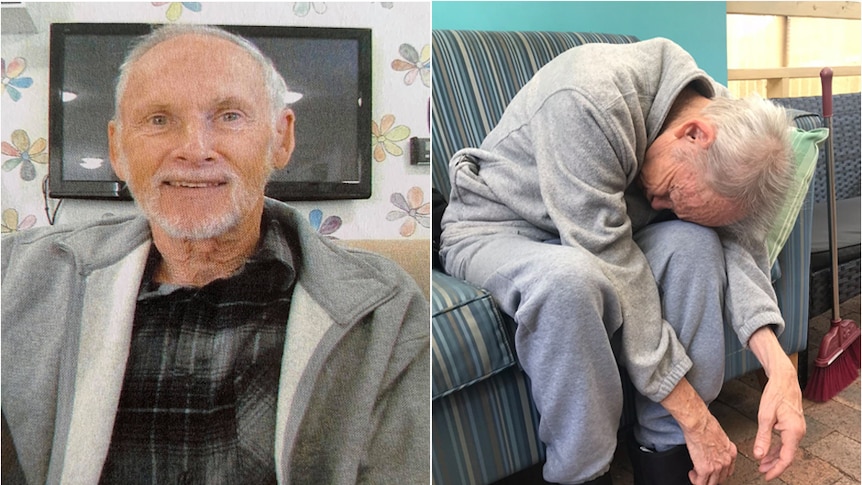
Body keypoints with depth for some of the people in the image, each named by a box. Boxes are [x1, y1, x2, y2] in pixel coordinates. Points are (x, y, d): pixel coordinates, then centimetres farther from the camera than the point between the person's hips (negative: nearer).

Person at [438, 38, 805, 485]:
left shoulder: (725, 116, -10)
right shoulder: (588, 101, -34)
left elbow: (738, 245, -12)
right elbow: (615, 272, -35)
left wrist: (779, 367, -29)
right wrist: (695, 416, -30)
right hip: (494, 230, -5)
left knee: (694, 241, -22)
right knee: (568, 277, -39)